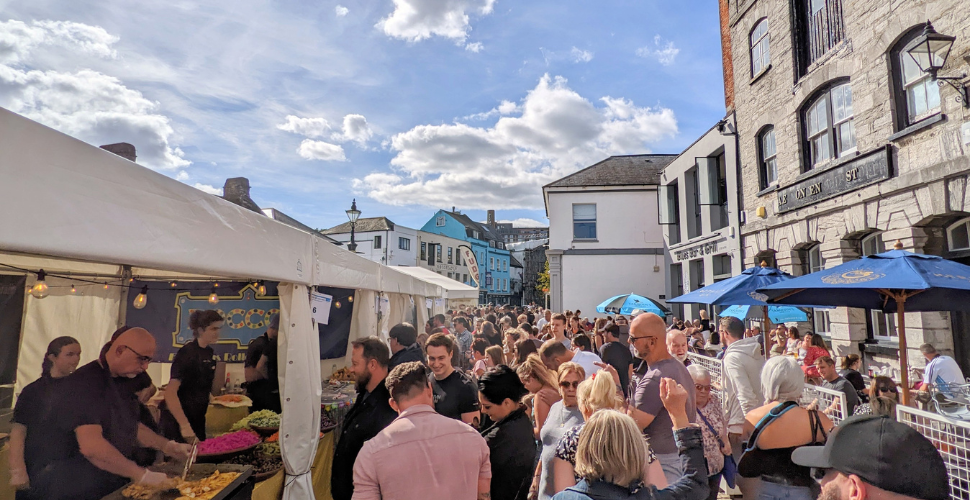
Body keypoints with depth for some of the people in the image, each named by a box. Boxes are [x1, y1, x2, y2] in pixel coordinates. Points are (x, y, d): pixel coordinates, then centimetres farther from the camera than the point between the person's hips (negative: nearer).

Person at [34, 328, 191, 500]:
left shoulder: (122, 381, 7)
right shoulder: (84, 383, -24)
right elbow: (91, 446, -34)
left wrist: (167, 446, 2)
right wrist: (141, 474, -32)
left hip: (114, 484, 9)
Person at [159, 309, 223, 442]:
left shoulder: (210, 353, 5)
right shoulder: (187, 353, -18)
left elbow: (213, 390, 7)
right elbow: (170, 393, -25)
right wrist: (185, 426, -28)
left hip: (198, 421, 7)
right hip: (177, 423, -7)